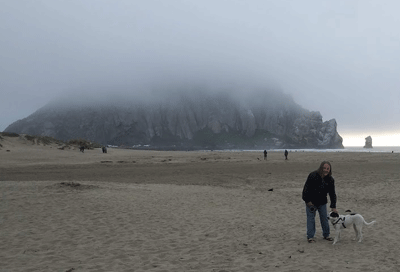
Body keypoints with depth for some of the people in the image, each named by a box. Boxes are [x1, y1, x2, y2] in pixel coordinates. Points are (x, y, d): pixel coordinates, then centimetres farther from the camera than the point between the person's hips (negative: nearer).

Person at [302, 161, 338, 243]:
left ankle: (326, 235, 24)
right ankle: (310, 237, 8)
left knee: (324, 218, 8)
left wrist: (333, 207, -5)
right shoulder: (313, 175, -20)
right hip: (311, 201, -4)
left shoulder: (330, 179, -6)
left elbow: (332, 193, -1)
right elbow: (306, 188, -16)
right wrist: (307, 201, -16)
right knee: (311, 218, 0)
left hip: (322, 202, 4)